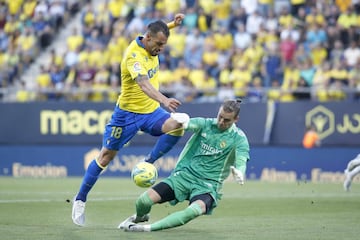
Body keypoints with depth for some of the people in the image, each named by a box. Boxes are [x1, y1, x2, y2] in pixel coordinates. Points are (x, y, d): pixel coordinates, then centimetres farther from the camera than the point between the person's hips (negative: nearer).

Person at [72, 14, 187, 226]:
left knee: (177, 125, -23)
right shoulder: (134, 56, -27)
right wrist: (164, 100, -62)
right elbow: (144, 84, -46)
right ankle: (80, 199, 16)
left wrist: (173, 24, 7)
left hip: (152, 111, 6)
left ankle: (148, 163, -7)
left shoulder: (151, 44, -4)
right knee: (106, 156, 2)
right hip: (128, 113, -6)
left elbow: (158, 31, 25)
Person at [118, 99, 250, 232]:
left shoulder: (238, 138, -5)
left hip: (208, 185, -3)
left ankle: (148, 228, -29)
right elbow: (189, 124, -18)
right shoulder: (205, 124, 1)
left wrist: (239, 173, -44)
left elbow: (241, 162, -19)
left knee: (195, 210, -38)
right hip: (184, 175, 3)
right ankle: (139, 217, 27)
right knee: (143, 201, -12)